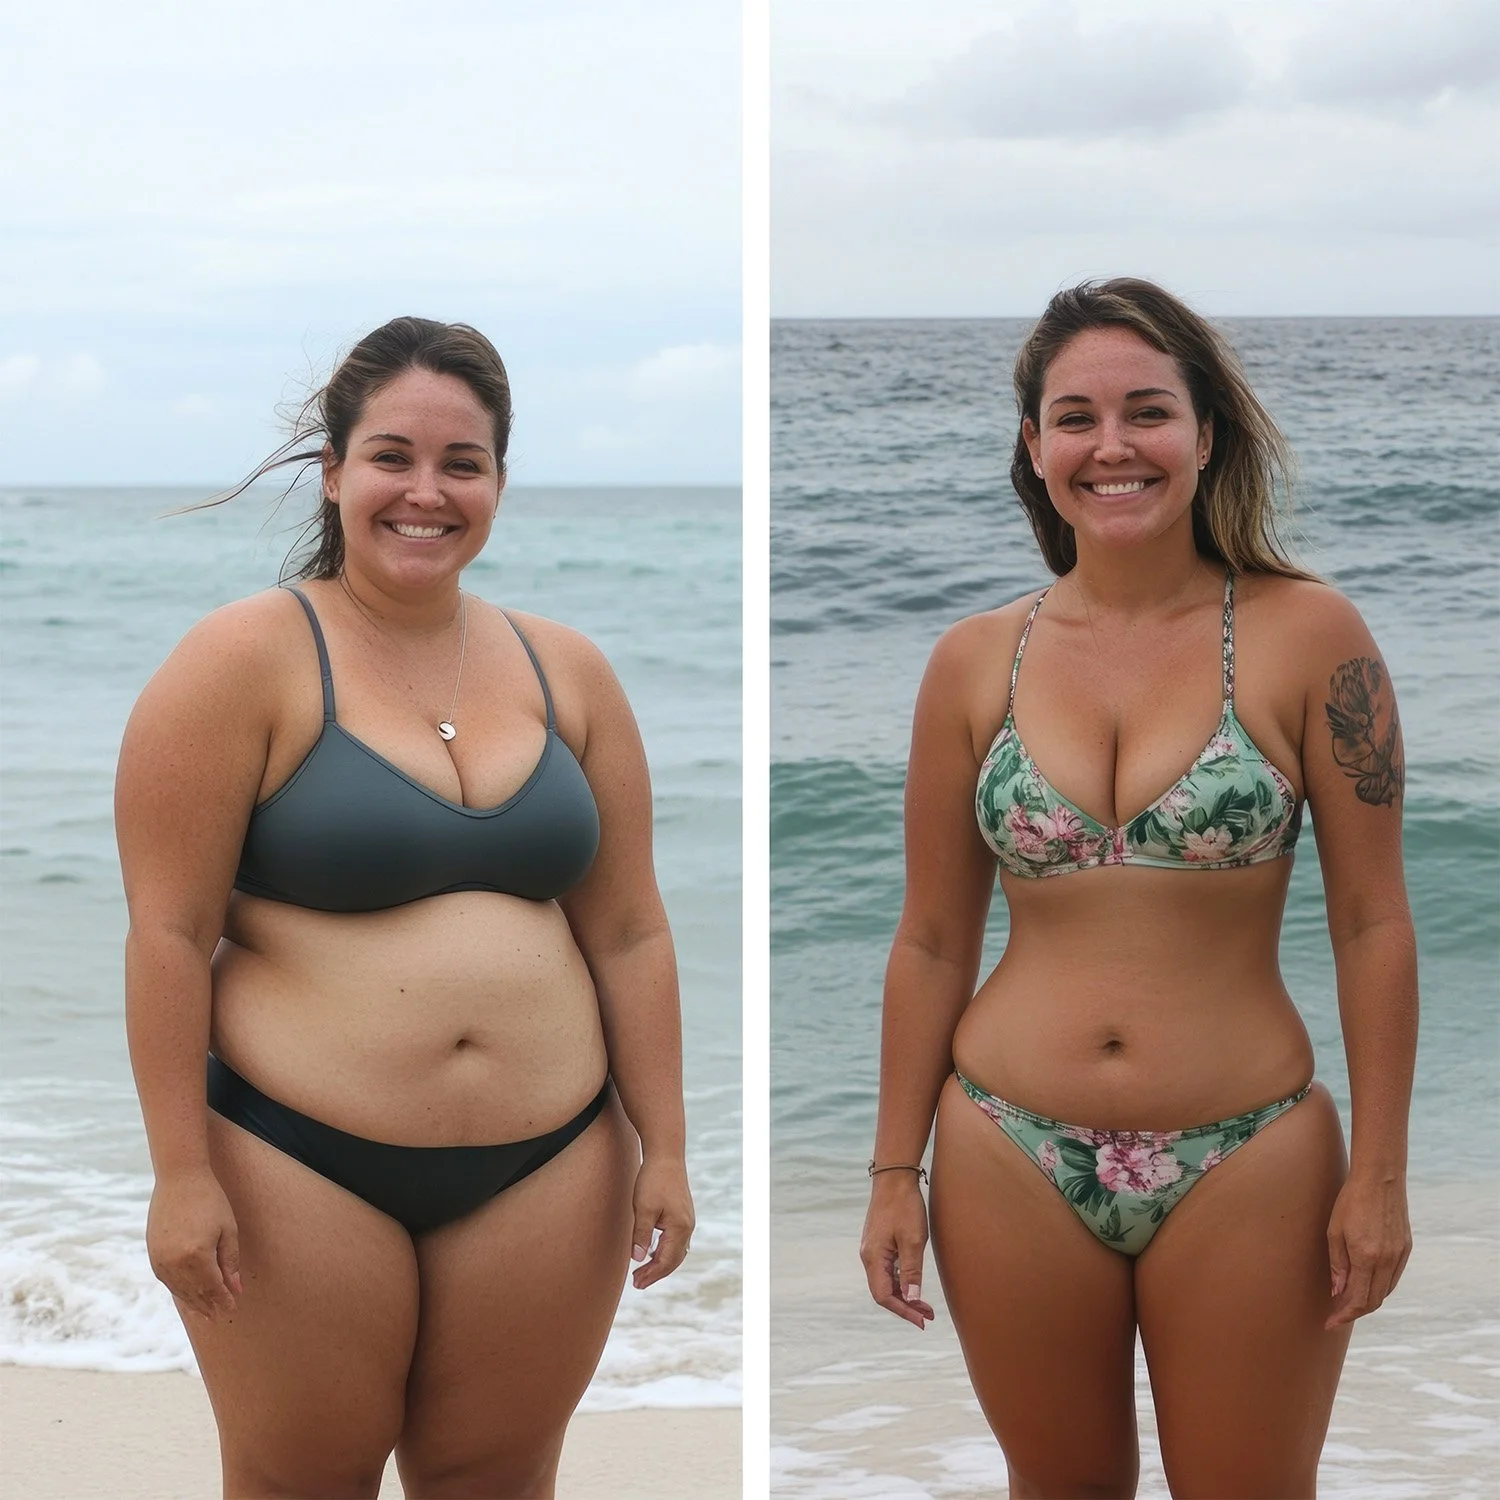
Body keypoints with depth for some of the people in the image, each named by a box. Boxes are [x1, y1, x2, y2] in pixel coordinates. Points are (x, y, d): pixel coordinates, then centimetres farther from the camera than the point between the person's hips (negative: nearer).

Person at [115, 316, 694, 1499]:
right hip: (302, 1168, -3)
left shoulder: (565, 670, 8)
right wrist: (182, 1171, -12)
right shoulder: (246, 660, -5)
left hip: (544, 1170, 4)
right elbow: (170, 932, -8)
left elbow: (629, 934, 10)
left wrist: (663, 1146, 7)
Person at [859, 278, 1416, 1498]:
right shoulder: (976, 662, 1)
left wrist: (1380, 1173, -6)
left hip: (1244, 1166, -2)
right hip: (1012, 1159, 2)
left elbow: (1373, 923, -4)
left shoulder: (1305, 636, -6)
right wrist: (896, 1170, 6)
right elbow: (933, 940, 7)